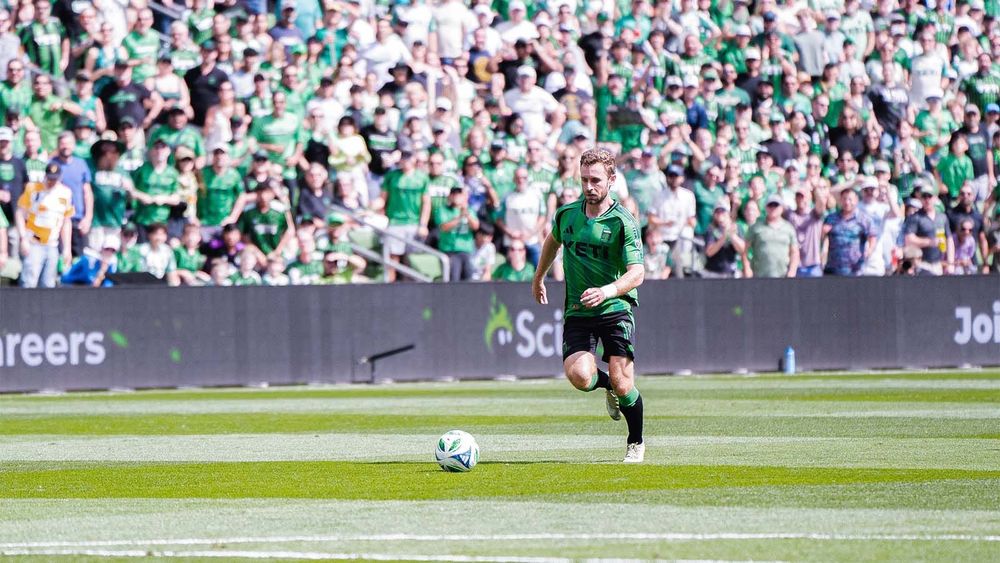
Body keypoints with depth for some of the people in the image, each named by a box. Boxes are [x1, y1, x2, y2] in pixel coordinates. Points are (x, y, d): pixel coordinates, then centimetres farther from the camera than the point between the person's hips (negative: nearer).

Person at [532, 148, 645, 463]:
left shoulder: (623, 223, -11)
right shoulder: (566, 215, 5)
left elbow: (637, 273, -19)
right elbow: (553, 241, 29)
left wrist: (606, 291, -36)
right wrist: (538, 278, 38)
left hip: (615, 308, -3)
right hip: (577, 311, 3)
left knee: (622, 385, -9)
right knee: (579, 376, -21)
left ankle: (636, 443, 19)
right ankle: (608, 385, 17)